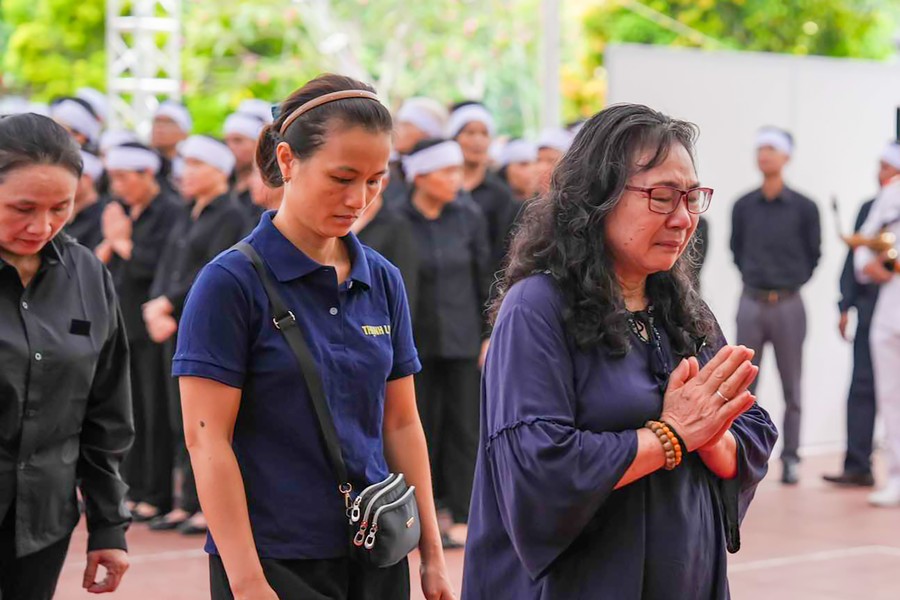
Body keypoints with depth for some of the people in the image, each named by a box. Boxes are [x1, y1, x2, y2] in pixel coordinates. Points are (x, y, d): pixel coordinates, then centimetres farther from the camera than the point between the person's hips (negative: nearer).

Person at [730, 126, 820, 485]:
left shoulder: (804, 208, -3)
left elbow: (813, 254, 6)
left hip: (788, 305, -2)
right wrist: (752, 276, 8)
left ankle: (790, 458, 11)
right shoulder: (743, 207, 3)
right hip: (751, 304, 2)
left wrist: (793, 281, 5)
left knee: (791, 388, 5)